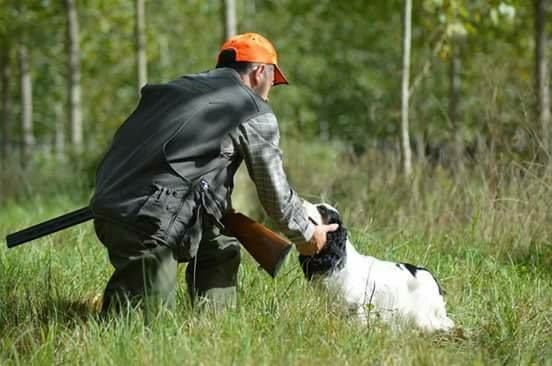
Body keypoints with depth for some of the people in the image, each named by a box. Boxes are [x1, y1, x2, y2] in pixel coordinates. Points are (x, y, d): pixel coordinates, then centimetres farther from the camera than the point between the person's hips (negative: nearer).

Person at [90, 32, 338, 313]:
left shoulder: (175, 88, 23)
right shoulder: (256, 113, 4)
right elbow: (275, 194, 7)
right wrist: (307, 235, 25)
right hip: (149, 220, -8)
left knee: (220, 249, 22)